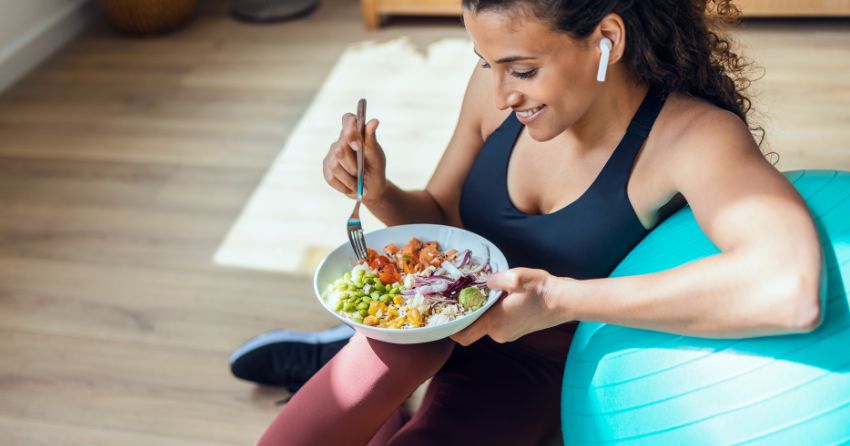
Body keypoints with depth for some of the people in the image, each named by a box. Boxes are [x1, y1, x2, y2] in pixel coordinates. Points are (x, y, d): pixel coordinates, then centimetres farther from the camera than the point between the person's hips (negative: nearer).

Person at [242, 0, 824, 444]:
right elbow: (442, 219, 2)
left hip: (537, 360, -2)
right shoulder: (496, 87, -15)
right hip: (447, 309, 3)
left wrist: (563, 299, -45)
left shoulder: (693, 137, -29)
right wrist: (379, 192, -22)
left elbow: (792, 292, -48)